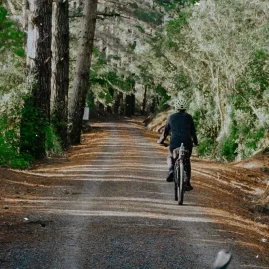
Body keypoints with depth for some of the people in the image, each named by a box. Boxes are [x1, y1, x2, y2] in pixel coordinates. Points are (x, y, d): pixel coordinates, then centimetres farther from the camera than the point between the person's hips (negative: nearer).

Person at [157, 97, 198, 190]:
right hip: (187, 143, 0)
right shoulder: (188, 117, 10)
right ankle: (187, 183, 16)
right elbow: (193, 131, 14)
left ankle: (171, 170, -4)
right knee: (187, 161, 23)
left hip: (174, 143, 0)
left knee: (170, 157, 28)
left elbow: (165, 131, 16)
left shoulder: (171, 117, 12)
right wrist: (195, 142, 28)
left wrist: (160, 141, 31)